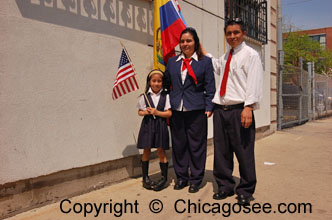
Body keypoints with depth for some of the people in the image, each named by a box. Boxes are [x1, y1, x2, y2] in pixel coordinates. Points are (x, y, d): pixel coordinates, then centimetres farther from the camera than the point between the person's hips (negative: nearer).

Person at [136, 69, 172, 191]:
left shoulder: (165, 96, 0)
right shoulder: (144, 96, 3)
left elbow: (169, 113, -3)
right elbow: (140, 112, 10)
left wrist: (157, 112, -15)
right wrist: (145, 112, -11)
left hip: (160, 125, -1)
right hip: (147, 124, 1)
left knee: (161, 150, 4)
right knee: (146, 150, 7)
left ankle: (164, 177, 17)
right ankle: (145, 177, 20)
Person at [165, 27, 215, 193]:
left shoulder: (205, 61, 5)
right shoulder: (172, 62, 14)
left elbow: (210, 88, 1)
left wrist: (209, 107, -7)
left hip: (196, 110, -3)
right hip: (176, 110, 3)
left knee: (196, 145, 3)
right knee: (178, 144, 8)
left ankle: (196, 179, 17)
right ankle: (181, 177, 23)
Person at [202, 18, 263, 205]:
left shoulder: (251, 55, 0)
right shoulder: (226, 56, 20)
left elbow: (254, 84, -10)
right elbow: (217, 67, 43)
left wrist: (248, 107, -20)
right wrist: (203, 52, 40)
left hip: (240, 110, -6)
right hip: (221, 110, 7)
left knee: (244, 152, -1)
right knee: (221, 151, 9)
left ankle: (245, 191, 13)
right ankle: (225, 186, 23)